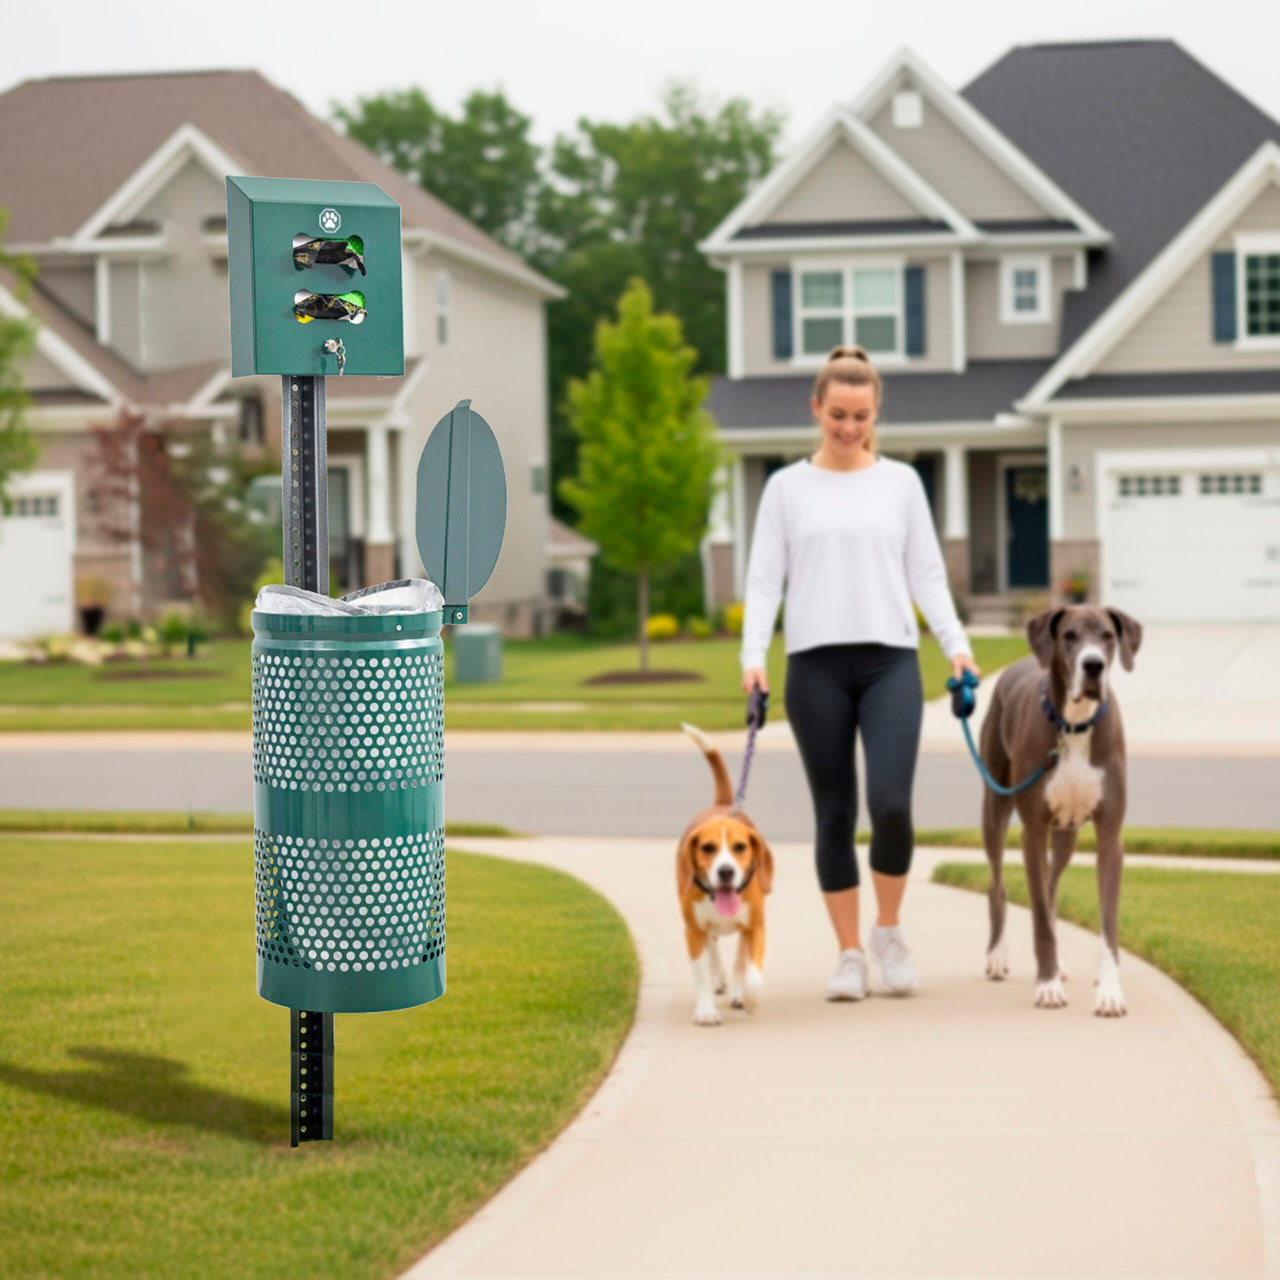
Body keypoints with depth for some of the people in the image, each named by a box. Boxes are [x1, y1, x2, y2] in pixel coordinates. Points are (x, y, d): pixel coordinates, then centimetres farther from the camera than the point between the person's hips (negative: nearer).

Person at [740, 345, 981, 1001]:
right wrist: (754, 657, -10)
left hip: (891, 661, 0)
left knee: (890, 804, -14)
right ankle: (849, 954, 12)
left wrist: (957, 645, -5)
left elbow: (926, 574, 8)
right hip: (817, 665, 0)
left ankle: (889, 932, 9)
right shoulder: (787, 487, 7)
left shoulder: (901, 481, 9)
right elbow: (764, 581, 4)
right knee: (834, 814, 3)